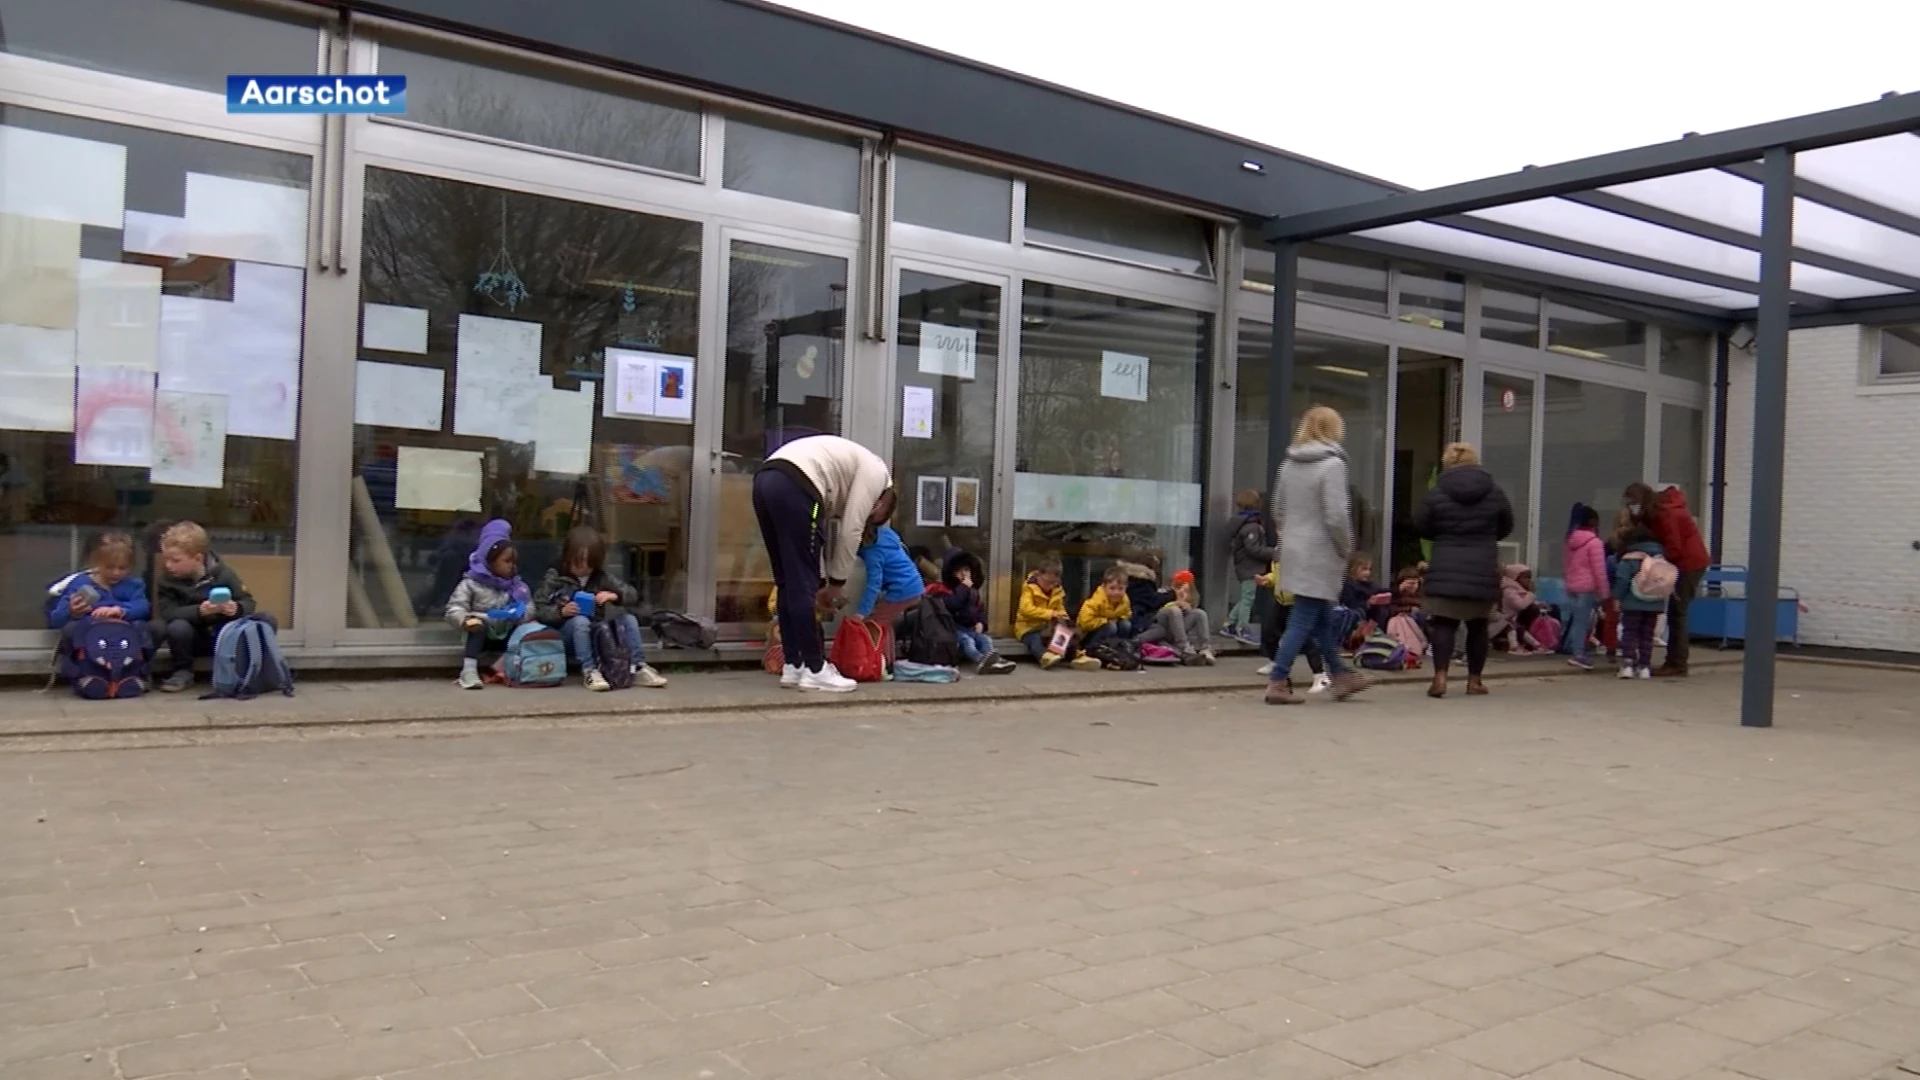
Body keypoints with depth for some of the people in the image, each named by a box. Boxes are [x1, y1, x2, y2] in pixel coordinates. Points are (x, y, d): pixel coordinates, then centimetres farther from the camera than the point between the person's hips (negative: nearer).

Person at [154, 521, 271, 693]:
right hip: (194, 640, 0)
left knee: (267, 621, -23)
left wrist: (237, 609, -32)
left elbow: (248, 602, -8)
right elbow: (168, 613, -19)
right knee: (177, 627, -33)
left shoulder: (223, 573, -9)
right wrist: (199, 611, -35)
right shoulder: (168, 580, -7)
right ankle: (183, 672, -7)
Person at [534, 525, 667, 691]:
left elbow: (634, 595, 1)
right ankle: (589, 671, -36)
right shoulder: (554, 577, -5)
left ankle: (639, 668, -23)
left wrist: (615, 596, -20)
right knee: (580, 621, -35)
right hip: (566, 632, -4)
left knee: (628, 618, -17)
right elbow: (538, 610, -8)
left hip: (596, 631, 4)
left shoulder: (601, 577, 4)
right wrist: (561, 612, -26)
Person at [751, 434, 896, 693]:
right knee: (803, 585, -2)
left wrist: (824, 583, 30)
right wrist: (837, 582, 13)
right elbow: (850, 530, 4)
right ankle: (815, 670, 4)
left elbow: (828, 529, 32)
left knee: (789, 584, 15)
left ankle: (794, 666, 19)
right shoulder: (876, 472, 12)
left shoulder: (850, 466, 36)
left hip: (765, 480, 9)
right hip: (793, 486, -9)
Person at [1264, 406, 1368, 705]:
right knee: (1303, 621, -3)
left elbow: (1278, 512, 13)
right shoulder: (1332, 465, -15)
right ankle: (1277, 683, -2)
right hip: (1320, 555, -8)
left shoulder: (1289, 464, 7)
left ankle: (1342, 675, 29)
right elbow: (1335, 517, -19)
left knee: (1322, 618, 17)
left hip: (1294, 551, 8)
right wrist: (1346, 549, -4)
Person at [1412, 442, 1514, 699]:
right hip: (1483, 570, 2)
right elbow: (1505, 529, 15)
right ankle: (1474, 679, 21)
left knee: (1443, 622, 1)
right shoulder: (1494, 492, 4)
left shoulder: (1436, 493, -4)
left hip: (1445, 569, -2)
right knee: (1477, 624, 14)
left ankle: (1440, 676, -13)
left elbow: (1421, 527, 6)